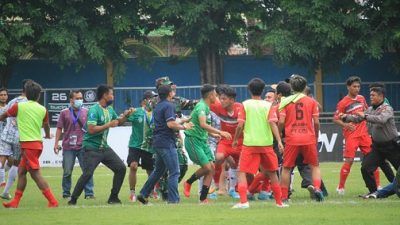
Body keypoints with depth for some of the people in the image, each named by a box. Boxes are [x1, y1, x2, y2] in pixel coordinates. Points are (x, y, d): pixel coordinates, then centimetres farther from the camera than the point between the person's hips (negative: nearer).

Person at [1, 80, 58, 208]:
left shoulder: (19, 106, -4)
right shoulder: (42, 109, 7)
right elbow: (46, 125, 28)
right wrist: (47, 135, 51)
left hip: (28, 144, -6)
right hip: (38, 143, 6)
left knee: (35, 174, -8)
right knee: (21, 171, 14)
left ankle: (52, 201, -13)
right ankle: (15, 201, 16)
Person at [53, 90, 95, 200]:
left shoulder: (86, 112, 5)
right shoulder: (64, 113, 2)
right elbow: (59, 128, 5)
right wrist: (56, 143, -1)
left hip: (83, 146, 1)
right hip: (68, 147, -1)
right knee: (67, 172, 5)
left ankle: (89, 193, 1)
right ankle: (66, 193, 17)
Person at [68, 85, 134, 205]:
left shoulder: (109, 109, 9)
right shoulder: (94, 110, -17)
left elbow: (118, 122, 25)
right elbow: (91, 129, -26)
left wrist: (125, 115, 5)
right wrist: (109, 125, -23)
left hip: (104, 148, 8)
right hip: (91, 149, -8)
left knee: (121, 168, 3)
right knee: (87, 174, -17)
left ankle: (113, 197, 12)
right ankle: (73, 200, -6)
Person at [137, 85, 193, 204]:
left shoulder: (158, 106, 17)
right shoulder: (169, 106, -12)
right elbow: (170, 124, -23)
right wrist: (184, 127, -9)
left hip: (158, 141, 9)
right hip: (167, 142, -9)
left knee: (158, 170, 20)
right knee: (174, 172, -6)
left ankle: (143, 194, 22)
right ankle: (173, 199, -9)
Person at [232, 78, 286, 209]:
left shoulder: (245, 105, 1)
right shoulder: (268, 105, 3)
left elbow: (240, 125, -4)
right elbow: (272, 124, -8)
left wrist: (235, 140, 10)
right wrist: (279, 141, -11)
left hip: (249, 144, -2)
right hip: (266, 143, 2)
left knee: (242, 172, 1)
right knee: (272, 172, 16)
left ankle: (243, 201, -16)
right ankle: (279, 202, 20)